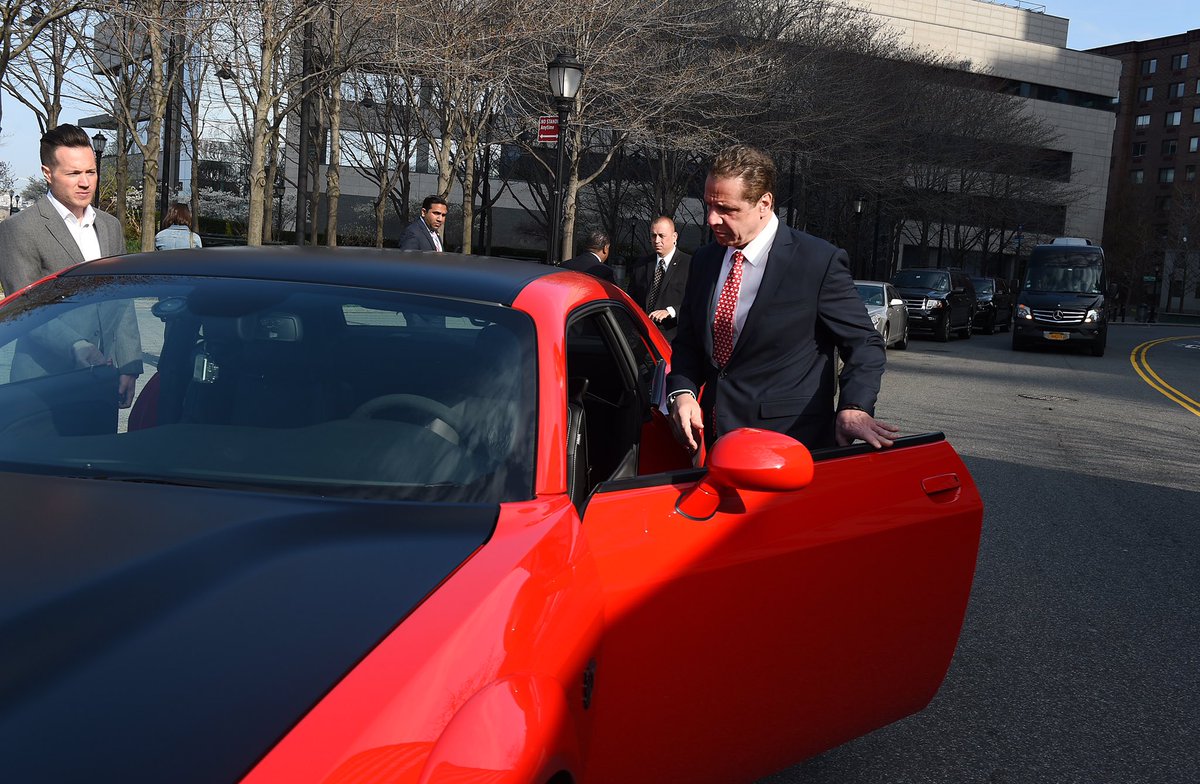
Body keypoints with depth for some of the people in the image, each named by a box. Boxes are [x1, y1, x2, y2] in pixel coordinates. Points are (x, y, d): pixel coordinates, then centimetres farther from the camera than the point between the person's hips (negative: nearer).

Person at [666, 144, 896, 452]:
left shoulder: (820, 262, -11)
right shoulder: (703, 261, 7)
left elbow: (864, 343, -6)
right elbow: (687, 342, 15)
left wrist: (854, 409, -23)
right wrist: (683, 392, -5)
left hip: (791, 442, -5)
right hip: (713, 439, 5)